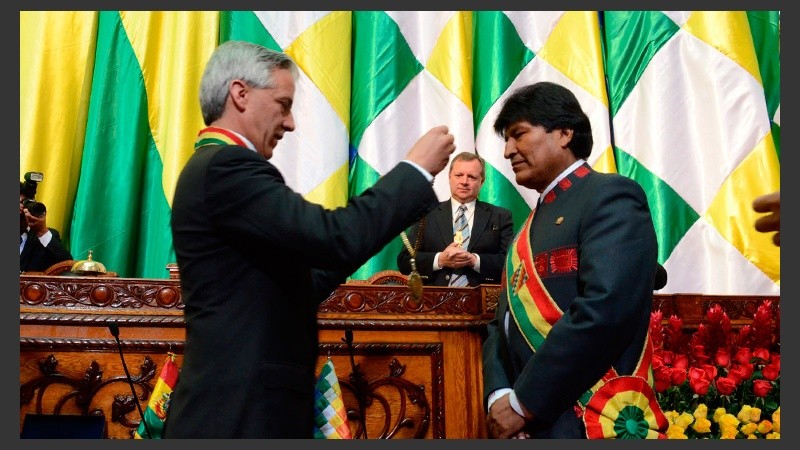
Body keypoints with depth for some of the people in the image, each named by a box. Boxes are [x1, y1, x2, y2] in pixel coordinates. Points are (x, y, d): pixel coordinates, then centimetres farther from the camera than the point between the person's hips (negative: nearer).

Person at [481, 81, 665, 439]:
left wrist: (523, 403, -18)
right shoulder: (531, 227, 15)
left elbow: (604, 308, -24)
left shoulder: (611, 196, -9)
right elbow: (503, 323, 10)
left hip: (590, 423, -7)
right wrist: (498, 395, -8)